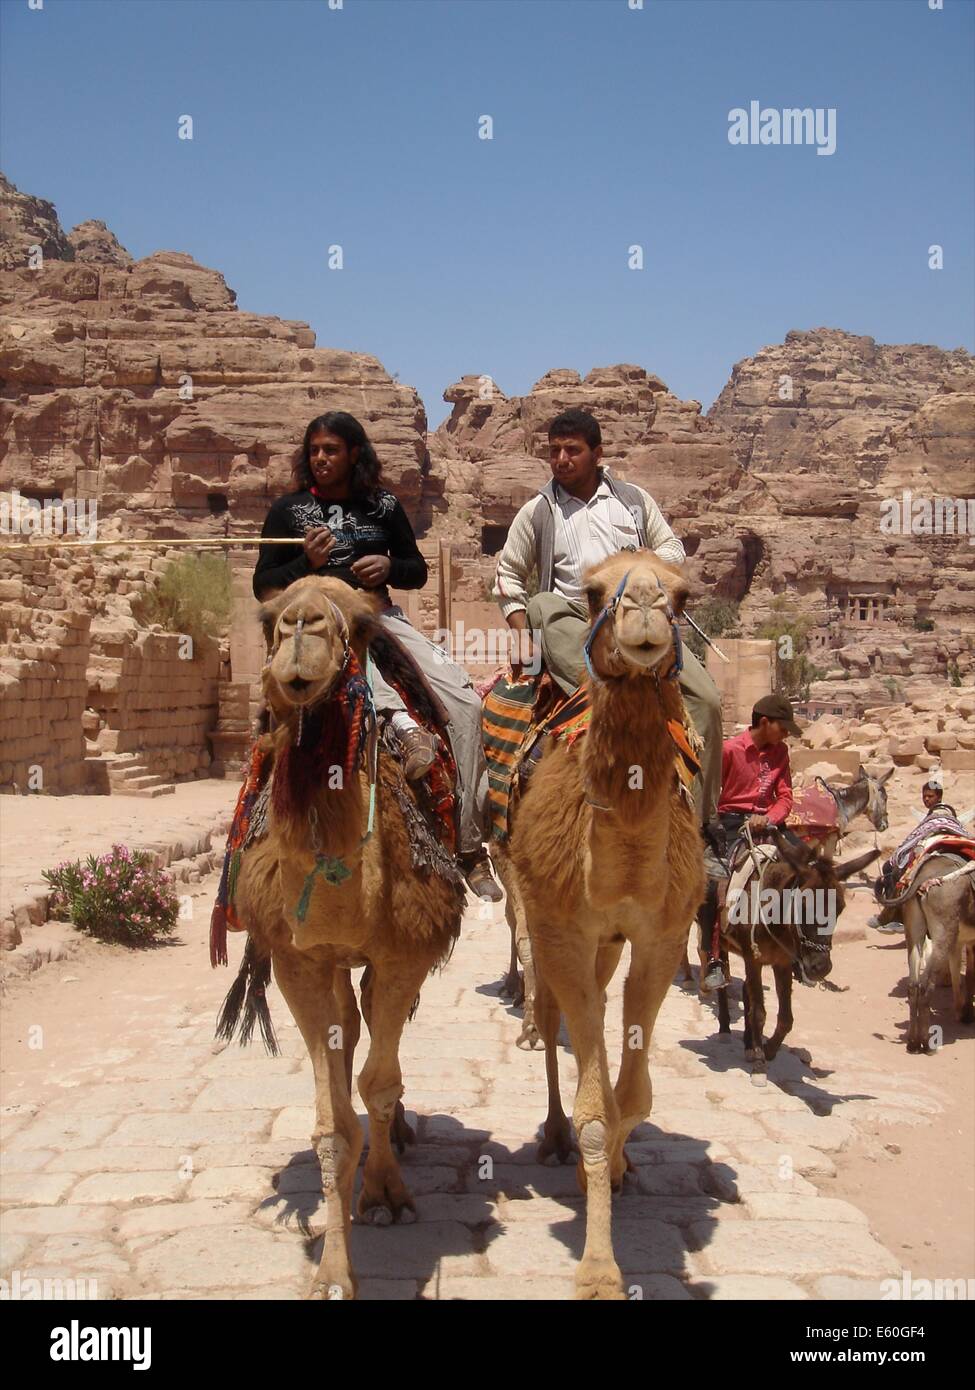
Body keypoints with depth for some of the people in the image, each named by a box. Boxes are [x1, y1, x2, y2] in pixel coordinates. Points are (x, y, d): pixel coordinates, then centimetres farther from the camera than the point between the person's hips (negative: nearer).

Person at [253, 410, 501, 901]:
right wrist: (307, 562, -13)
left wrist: (390, 567, -5)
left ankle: (470, 846, -12)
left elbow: (418, 572, 18)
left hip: (381, 618, 2)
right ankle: (404, 722, -53)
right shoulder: (288, 510, 7)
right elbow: (264, 586, 5)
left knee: (465, 702, -16)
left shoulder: (382, 506, 12)